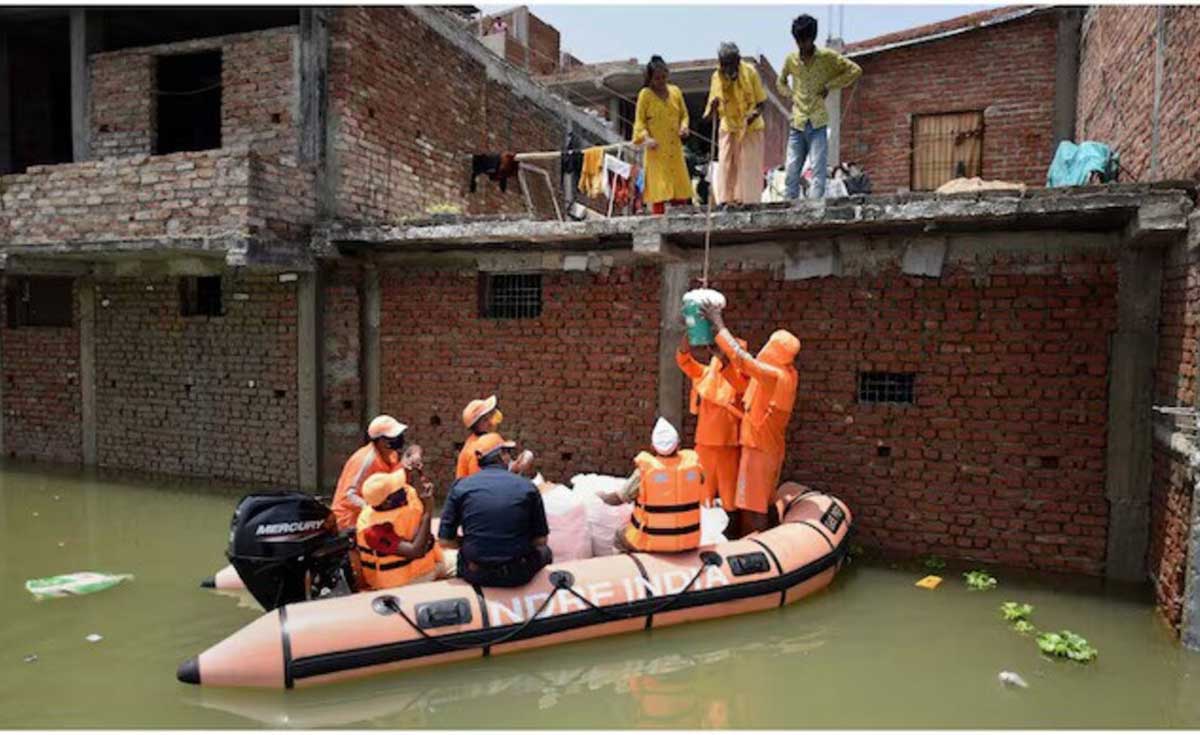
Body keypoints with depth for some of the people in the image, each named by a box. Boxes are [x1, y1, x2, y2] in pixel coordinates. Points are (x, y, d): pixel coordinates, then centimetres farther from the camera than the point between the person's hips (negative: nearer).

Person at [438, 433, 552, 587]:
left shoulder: (460, 487, -5)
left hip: (476, 575, 1)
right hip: (518, 575, 0)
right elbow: (540, 540, -2)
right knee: (544, 552, 33)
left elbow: (445, 541, -5)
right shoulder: (527, 486, -5)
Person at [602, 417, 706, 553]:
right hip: (689, 541, 3)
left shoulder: (645, 470, -18)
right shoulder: (694, 465, -12)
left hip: (653, 542, -3)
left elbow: (618, 499, -5)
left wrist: (601, 496, 15)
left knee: (619, 539, 23)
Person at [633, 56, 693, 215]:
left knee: (680, 184, 7)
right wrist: (646, 138, -19)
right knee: (658, 188, -9)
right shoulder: (645, 94, -2)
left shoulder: (675, 91, 9)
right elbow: (639, 121, -3)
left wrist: (684, 127, -3)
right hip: (656, 149, -5)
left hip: (675, 147, 5)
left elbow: (684, 114, 18)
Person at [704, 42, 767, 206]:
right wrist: (712, 107, -28)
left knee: (749, 166, -2)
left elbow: (761, 101, -8)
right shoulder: (717, 77, -7)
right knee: (725, 165, -2)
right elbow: (712, 106, -3)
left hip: (750, 127, -2)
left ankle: (749, 202, 3)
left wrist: (755, 113, -29)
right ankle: (725, 201, 1)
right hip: (728, 128, 2)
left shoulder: (750, 72, -13)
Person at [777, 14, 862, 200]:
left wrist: (829, 86, -4)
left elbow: (855, 70, 2)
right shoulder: (790, 59, 9)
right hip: (797, 124, 4)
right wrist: (791, 95, 9)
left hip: (818, 124, -4)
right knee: (791, 171, 2)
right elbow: (781, 82, 28)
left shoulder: (827, 57, -1)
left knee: (818, 169, -10)